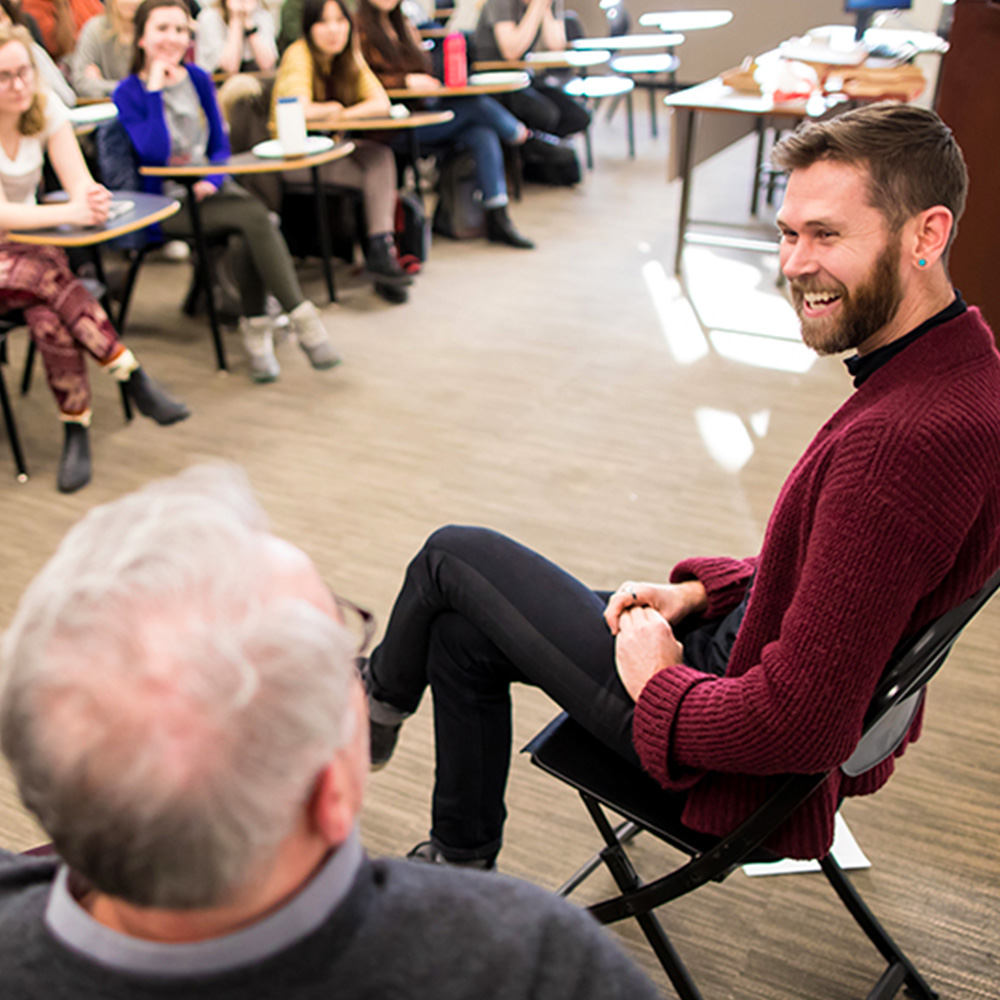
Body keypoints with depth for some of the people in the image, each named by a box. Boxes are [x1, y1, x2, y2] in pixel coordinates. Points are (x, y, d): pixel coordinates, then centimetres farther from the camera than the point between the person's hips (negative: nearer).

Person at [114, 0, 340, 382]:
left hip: (208, 188, 5)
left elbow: (220, 144, 14)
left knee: (252, 231, -30)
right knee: (255, 216, -29)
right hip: (166, 203, -5)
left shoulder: (198, 80, 11)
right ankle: (303, 319, -29)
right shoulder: (128, 93, -4)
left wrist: (212, 180, -7)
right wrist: (155, 89, -15)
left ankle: (256, 329, -22)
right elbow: (154, 153, -17)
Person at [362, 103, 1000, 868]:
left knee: (455, 556, 1)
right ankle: (461, 860, 35)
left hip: (748, 758, -9)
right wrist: (697, 591, 3)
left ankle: (378, 705, 35)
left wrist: (660, 682, -14)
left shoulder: (905, 439, -34)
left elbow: (798, 726, -33)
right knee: (463, 630, 16)